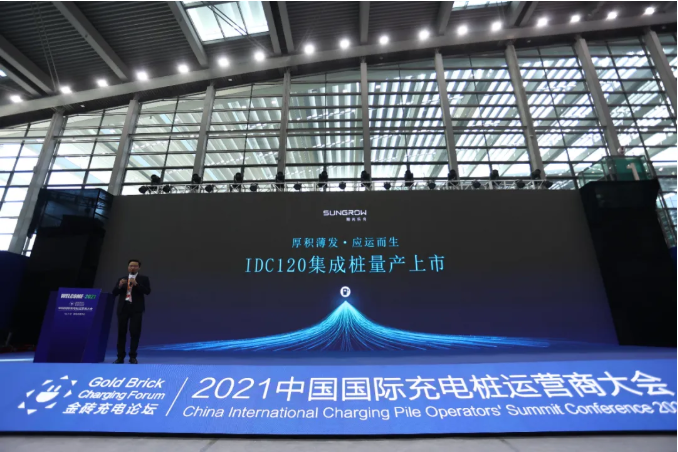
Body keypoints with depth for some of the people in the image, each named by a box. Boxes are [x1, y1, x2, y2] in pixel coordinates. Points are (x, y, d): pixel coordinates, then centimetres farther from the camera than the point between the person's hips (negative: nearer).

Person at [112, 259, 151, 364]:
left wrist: (136, 284, -19)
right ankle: (120, 357, 14)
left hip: (136, 308, -3)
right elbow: (114, 293, 7)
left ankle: (133, 357, 5)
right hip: (123, 308, 3)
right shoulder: (121, 279, 15)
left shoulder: (144, 279, 5)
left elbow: (148, 291, -8)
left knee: (135, 332, -3)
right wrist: (119, 285, -12)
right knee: (121, 332, 5)